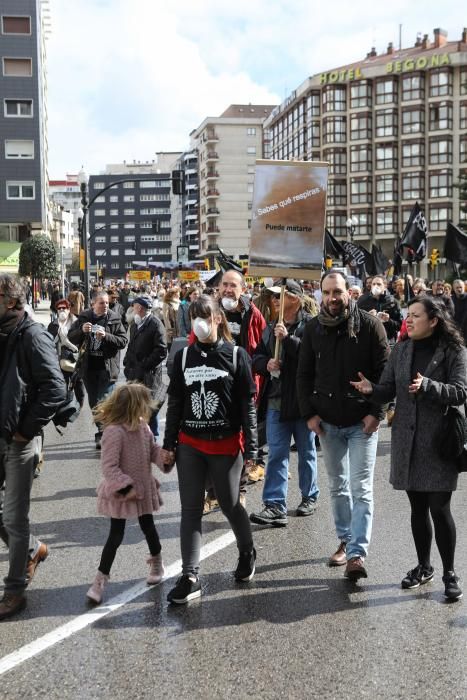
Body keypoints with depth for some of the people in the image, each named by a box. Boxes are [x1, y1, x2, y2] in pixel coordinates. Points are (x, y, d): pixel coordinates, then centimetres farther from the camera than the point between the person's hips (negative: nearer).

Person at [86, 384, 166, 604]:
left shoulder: (143, 428, -2)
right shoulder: (114, 432, -26)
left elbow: (152, 451, 9)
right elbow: (109, 466, -25)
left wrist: (165, 456, -12)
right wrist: (125, 487, -26)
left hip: (143, 489, 6)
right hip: (121, 493, -6)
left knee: (148, 526, 19)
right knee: (116, 535, 0)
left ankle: (156, 561, 42)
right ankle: (101, 578, 14)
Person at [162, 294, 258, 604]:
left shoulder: (236, 355, -4)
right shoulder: (184, 356, 5)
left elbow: (248, 404, -4)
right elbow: (175, 403, 10)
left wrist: (251, 448, -6)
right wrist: (168, 444, 8)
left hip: (226, 444, -3)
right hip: (189, 444, 3)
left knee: (230, 505, 9)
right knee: (191, 509, 2)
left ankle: (247, 552, 37)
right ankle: (190, 577, 6)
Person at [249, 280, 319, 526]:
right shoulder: (271, 329, 12)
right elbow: (256, 357, 17)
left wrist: (287, 338, -24)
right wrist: (266, 363, -4)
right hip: (276, 400, 5)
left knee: (306, 452, 13)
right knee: (276, 454, 1)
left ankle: (310, 497, 29)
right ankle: (275, 506, 1)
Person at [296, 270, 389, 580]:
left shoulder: (370, 325, -8)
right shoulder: (313, 328, 3)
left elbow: (385, 371, -7)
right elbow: (304, 375, 8)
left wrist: (376, 412, -13)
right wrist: (309, 413, 0)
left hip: (362, 422, -4)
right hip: (327, 422, 4)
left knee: (361, 489, -5)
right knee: (338, 486, 14)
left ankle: (357, 553, -5)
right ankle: (345, 541, 28)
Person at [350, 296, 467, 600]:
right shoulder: (402, 350, 8)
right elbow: (389, 389, 6)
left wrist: (427, 386, -27)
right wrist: (372, 389, -16)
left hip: (439, 441, -4)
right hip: (407, 440, 5)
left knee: (439, 509, -3)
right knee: (418, 507, 14)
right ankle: (424, 566, 30)